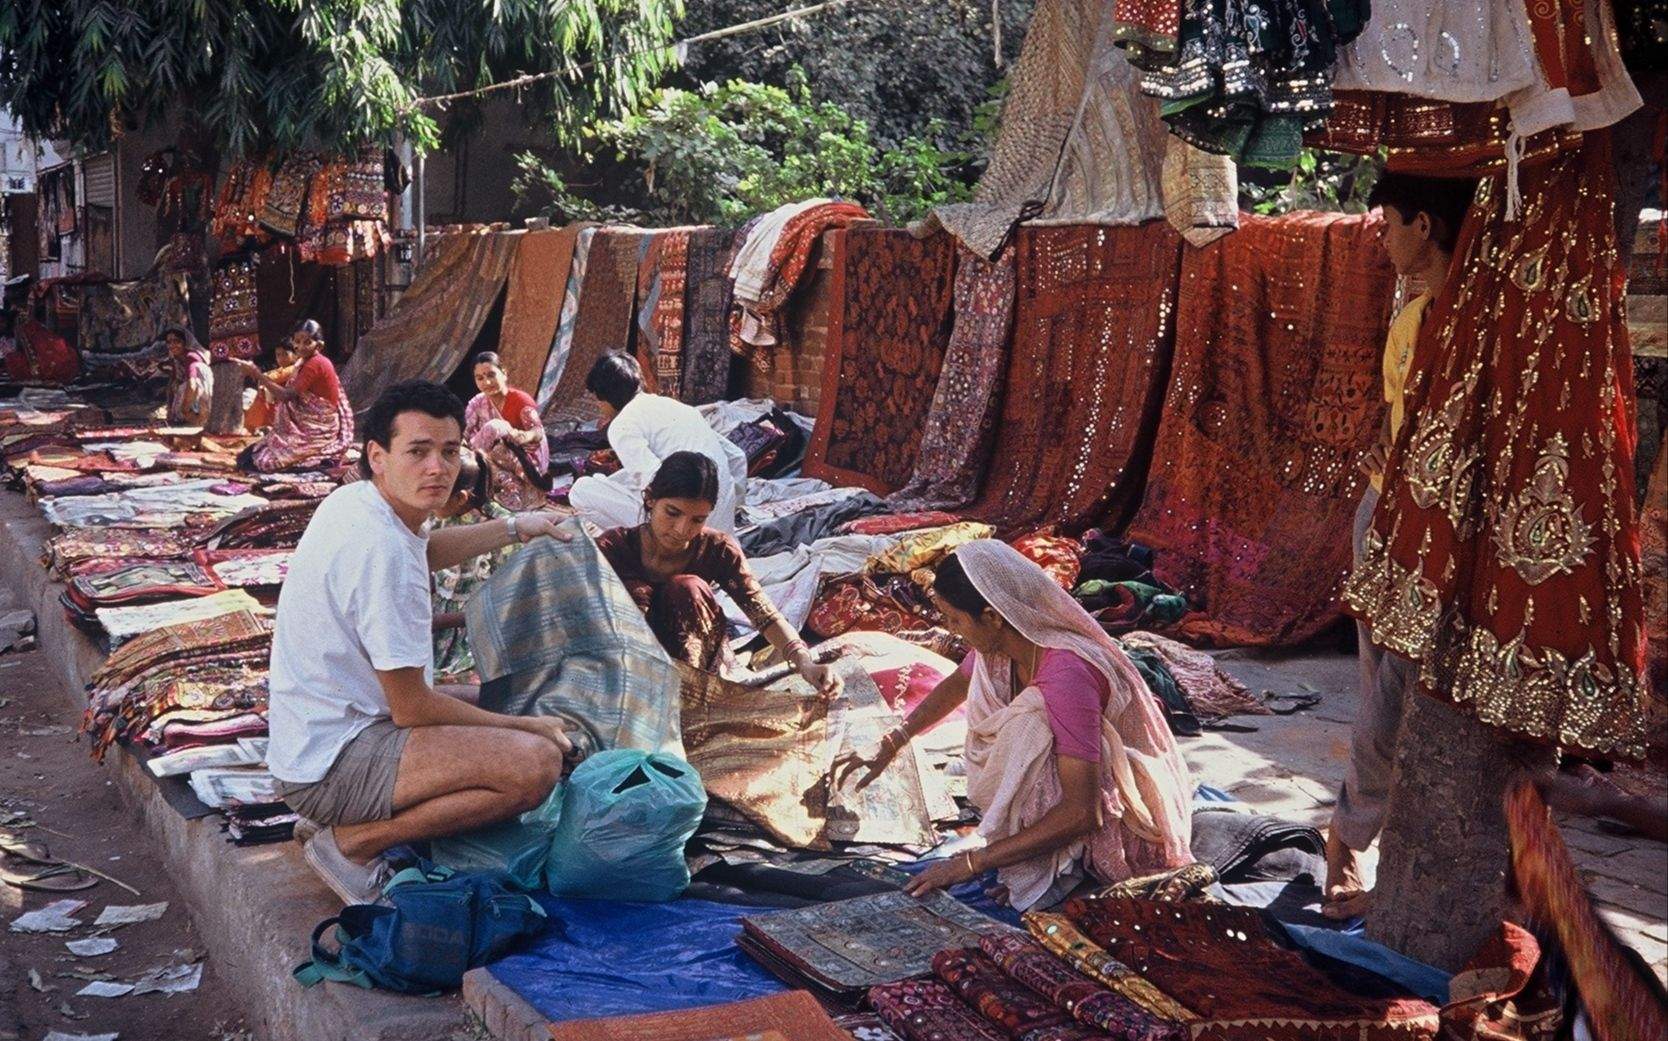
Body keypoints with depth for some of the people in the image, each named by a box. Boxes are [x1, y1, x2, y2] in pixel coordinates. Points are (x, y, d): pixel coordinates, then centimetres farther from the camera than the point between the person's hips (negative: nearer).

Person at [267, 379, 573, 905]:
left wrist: (513, 528, 30)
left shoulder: (353, 502, 5)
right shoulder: (382, 551, -25)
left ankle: (341, 818, 13)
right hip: (331, 767, -11)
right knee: (536, 762, -27)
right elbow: (411, 707, -20)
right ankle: (353, 841, -8)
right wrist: (522, 725, -8)